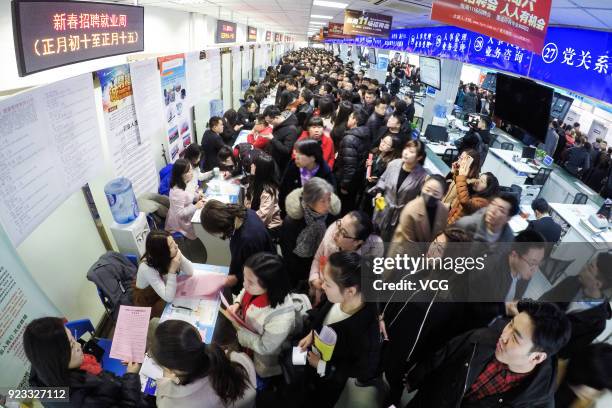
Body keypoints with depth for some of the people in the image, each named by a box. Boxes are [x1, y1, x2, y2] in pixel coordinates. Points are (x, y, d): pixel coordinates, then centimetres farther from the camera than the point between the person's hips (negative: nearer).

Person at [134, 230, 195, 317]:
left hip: (165, 289, 5)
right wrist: (172, 270, -42)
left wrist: (179, 256, -32)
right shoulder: (147, 268, -37)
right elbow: (169, 298, -36)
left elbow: (190, 272, -17)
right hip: (147, 301, -5)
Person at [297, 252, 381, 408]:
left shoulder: (366, 331, -42)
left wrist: (322, 366, -22)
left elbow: (364, 370, -25)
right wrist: (311, 334, -13)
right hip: (313, 354, 5)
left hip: (330, 380, -5)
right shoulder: (337, 297, -26)